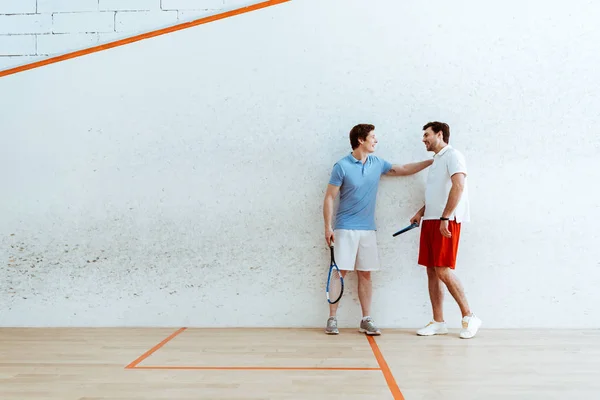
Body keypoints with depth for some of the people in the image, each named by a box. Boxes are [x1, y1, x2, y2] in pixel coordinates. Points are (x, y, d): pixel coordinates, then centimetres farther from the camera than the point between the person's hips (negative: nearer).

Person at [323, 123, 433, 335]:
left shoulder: (377, 163, 8)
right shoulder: (342, 166, -8)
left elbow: (404, 170, 20)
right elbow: (329, 198, -6)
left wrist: (432, 161, 16)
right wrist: (328, 227, -11)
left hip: (368, 230, 5)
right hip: (345, 229, -5)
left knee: (365, 274, 7)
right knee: (340, 272, -3)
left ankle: (366, 320, 14)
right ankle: (332, 319, 6)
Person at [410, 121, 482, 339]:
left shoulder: (453, 156, -6)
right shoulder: (436, 160, 21)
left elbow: (458, 186, -19)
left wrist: (445, 218, -24)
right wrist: (421, 212, 15)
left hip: (447, 222, -9)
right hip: (430, 221, 9)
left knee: (443, 270, -11)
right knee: (432, 271, 6)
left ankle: (469, 317, 3)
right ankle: (438, 322, 12)